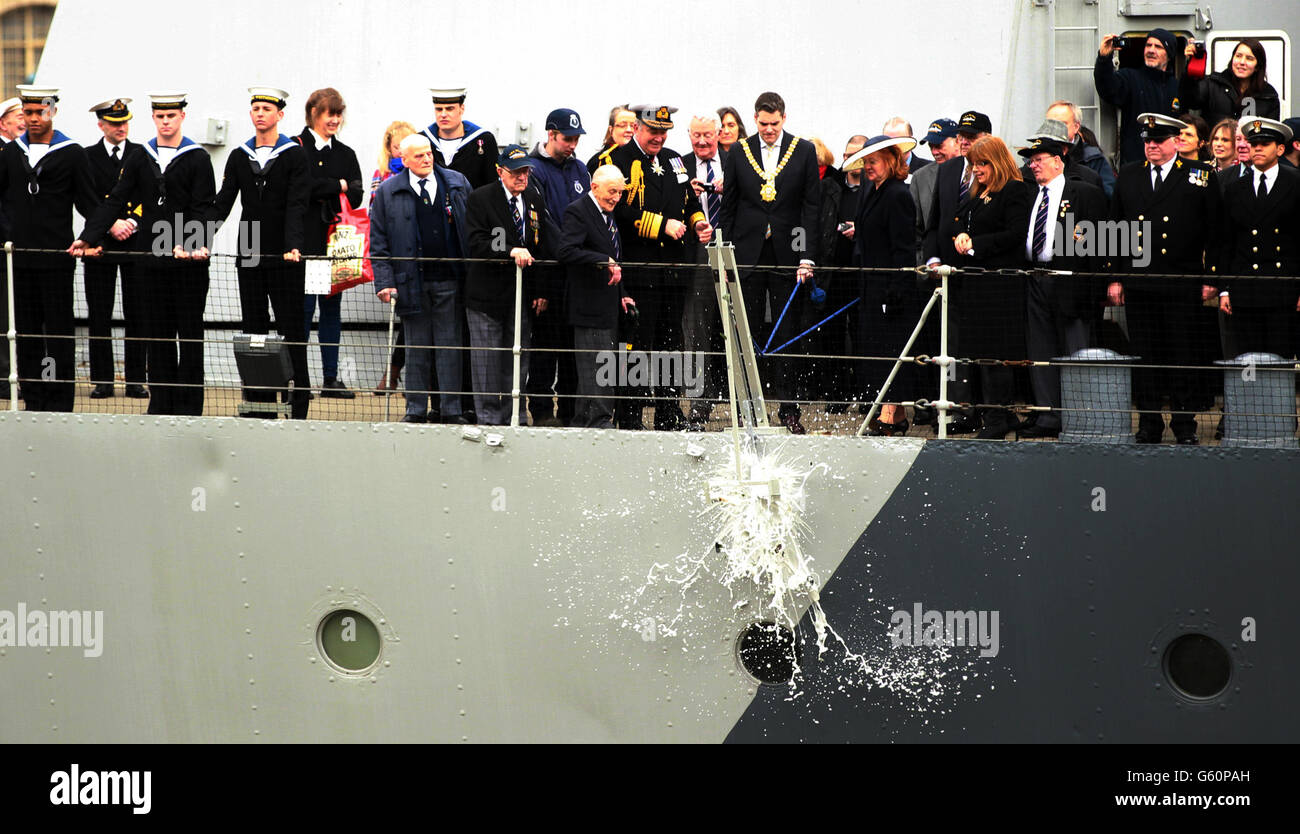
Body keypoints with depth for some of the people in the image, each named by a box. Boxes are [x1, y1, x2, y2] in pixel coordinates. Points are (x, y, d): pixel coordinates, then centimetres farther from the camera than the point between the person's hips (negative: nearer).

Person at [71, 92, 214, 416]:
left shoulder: (198, 158, -1)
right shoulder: (140, 158, 10)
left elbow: (202, 209, -8)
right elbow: (115, 202, 6)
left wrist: (190, 245, -22)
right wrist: (89, 237, -4)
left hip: (189, 260, -4)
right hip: (152, 256, 4)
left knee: (190, 332, 1)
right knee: (158, 333, 6)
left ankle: (189, 405, 6)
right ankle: (161, 404, 11)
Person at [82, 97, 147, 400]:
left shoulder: (142, 155, 7)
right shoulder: (88, 157, 5)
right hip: (100, 245, 0)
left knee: (136, 315, 1)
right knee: (99, 316, 2)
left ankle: (136, 380, 6)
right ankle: (102, 381, 7)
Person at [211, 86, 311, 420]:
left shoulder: (294, 155, -1)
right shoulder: (239, 157, 10)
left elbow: (296, 205, -11)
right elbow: (223, 203, 4)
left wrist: (293, 245, -25)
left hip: (284, 257, -4)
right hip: (249, 255, 4)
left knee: (291, 328, -2)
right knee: (254, 329, 5)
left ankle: (297, 402, 2)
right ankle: (259, 406, 9)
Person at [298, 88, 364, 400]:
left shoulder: (345, 154, 15)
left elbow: (355, 196, 4)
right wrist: (337, 186, -7)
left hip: (335, 242, 5)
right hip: (305, 241, -4)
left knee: (332, 309, 5)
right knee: (303, 307, -6)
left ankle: (331, 378, 7)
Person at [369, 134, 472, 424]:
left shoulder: (457, 183, 8)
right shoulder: (387, 192, 4)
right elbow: (378, 242, 5)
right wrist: (384, 282, -4)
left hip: (450, 280, 1)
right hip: (412, 282, -1)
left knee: (450, 346, 2)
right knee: (416, 349, 5)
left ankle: (451, 409, 8)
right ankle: (416, 409, 12)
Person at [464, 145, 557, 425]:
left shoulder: (534, 199, 10)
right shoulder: (480, 199, -6)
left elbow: (544, 248, 13)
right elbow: (477, 244, -16)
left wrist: (542, 292, 7)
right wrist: (511, 252, -29)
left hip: (523, 295, 5)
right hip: (488, 294, -5)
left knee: (518, 360, 7)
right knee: (487, 360, -2)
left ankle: (511, 417, 14)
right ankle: (489, 418, 4)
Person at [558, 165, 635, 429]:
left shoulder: (609, 215, 18)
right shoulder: (577, 211, -11)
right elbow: (568, 252, -25)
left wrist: (622, 295, 15)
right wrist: (606, 262, -28)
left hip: (608, 306, 9)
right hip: (590, 306, -9)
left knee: (592, 367, 13)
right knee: (595, 366, -9)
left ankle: (583, 421, 18)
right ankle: (599, 421, -9)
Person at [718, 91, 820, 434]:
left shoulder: (804, 151, 2)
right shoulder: (739, 152, 6)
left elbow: (812, 206, 1)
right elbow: (729, 207, 9)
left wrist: (807, 257, -6)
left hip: (787, 256, -1)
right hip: (749, 255, 1)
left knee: (788, 334, 1)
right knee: (748, 332, 2)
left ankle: (788, 409, 5)